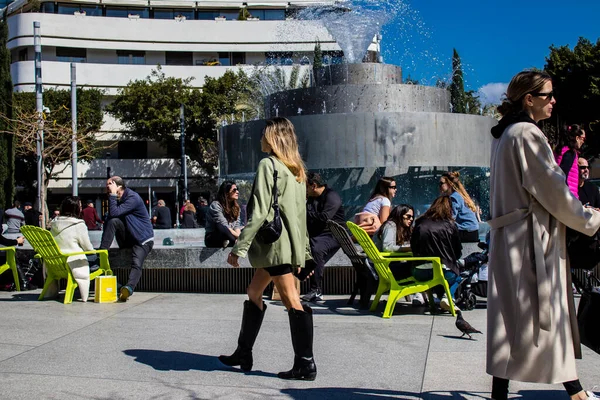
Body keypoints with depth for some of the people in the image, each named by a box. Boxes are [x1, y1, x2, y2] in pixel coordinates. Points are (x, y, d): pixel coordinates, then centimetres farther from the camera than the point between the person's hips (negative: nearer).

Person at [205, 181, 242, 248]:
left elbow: (237, 226, -2)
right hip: (212, 238, -7)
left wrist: (239, 236, -23)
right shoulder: (215, 205, -14)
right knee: (222, 228, -39)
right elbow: (224, 226, -24)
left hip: (229, 239, 7)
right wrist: (239, 237, -28)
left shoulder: (235, 207, 7)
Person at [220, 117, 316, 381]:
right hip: (290, 243, 9)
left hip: (275, 243, -9)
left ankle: (305, 364, -3)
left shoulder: (268, 164, -10)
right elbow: (300, 212, 16)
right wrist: (303, 251, 20)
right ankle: (243, 353, 25)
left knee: (291, 300, -7)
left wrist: (239, 247, -16)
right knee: (254, 293, 17)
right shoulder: (296, 169, 15)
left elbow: (259, 211, -18)